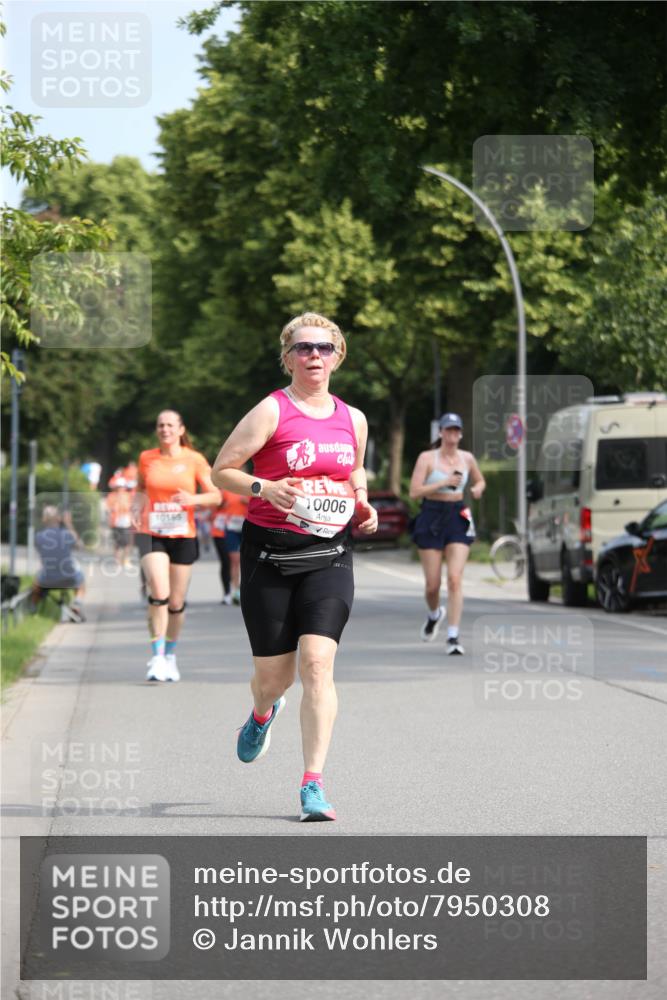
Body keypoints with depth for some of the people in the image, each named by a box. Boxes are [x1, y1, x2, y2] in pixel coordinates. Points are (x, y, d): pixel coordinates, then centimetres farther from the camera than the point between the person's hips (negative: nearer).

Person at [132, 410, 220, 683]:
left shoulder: (194, 460, 0)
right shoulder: (146, 458, 4)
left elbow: (216, 495, -1)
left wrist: (193, 499, -19)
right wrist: (136, 509, 1)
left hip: (183, 537, 1)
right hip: (152, 535, -1)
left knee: (176, 602, 7)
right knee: (159, 593, -20)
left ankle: (170, 655, 28)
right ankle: (157, 657, -15)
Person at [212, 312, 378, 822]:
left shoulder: (353, 420, 10)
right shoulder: (272, 412, -4)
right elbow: (221, 470, -3)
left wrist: (363, 508, 7)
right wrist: (264, 488, -20)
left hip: (330, 556, 2)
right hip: (270, 554, -2)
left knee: (317, 662, -16)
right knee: (274, 674, 4)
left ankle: (314, 783, -14)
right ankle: (264, 713, 44)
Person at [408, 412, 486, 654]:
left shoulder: (467, 458, 7)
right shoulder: (427, 458, -4)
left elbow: (480, 481, 25)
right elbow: (414, 492, -11)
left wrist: (477, 489, 1)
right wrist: (444, 483, -18)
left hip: (458, 518, 2)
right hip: (431, 518, -2)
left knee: (455, 579, -13)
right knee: (433, 584, 3)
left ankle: (453, 637, -12)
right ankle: (434, 614, 38)